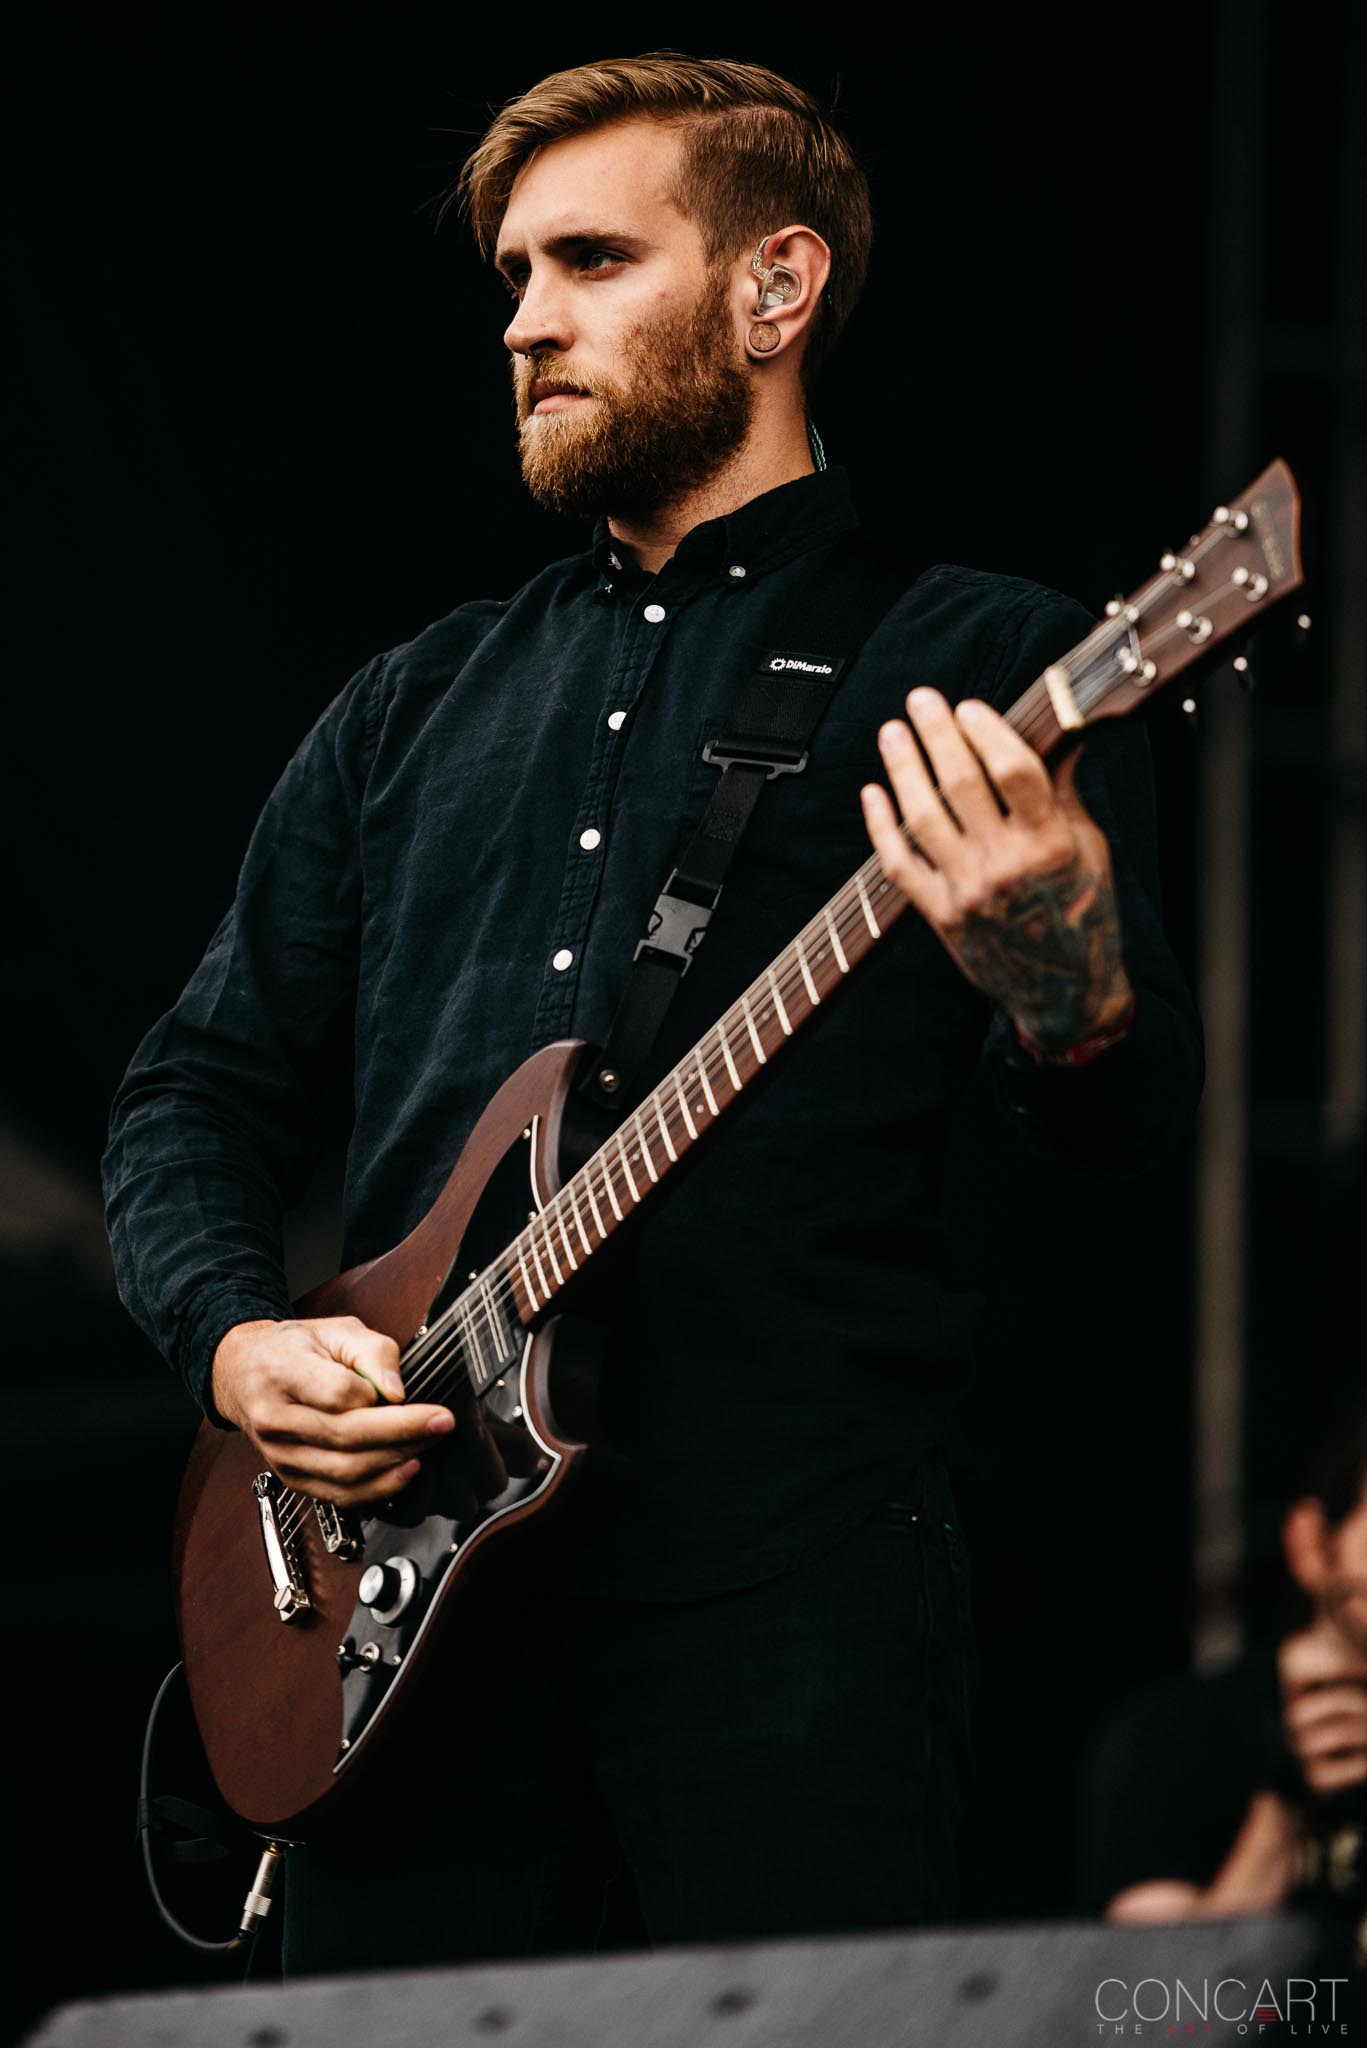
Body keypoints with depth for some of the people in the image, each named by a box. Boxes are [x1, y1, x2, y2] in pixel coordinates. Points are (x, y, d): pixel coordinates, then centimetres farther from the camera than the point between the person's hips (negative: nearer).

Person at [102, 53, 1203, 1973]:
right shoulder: (415, 707, 22)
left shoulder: (981, 663, 6)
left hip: (786, 1578, -4)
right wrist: (236, 1336, 2)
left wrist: (1067, 999, -29)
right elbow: (198, 1089, 23)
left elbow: (1134, 1124, -4)